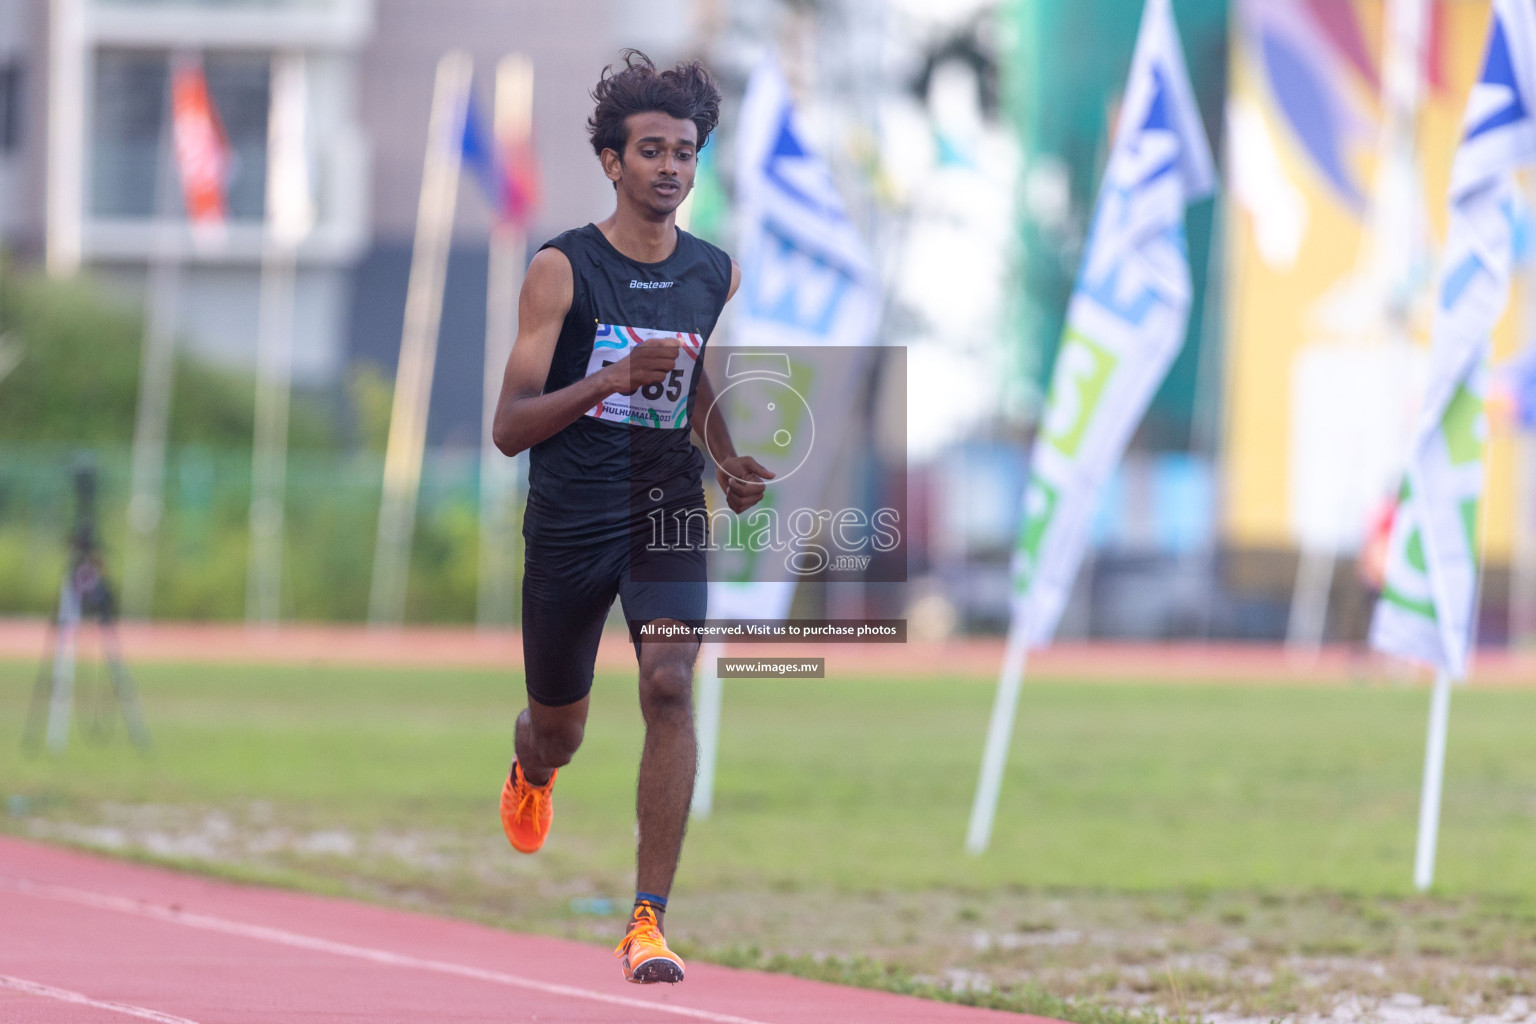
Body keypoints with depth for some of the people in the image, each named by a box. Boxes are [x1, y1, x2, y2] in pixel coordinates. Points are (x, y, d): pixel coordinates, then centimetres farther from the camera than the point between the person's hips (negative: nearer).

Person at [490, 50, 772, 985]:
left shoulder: (719, 277, 4)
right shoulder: (563, 269, -8)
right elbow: (509, 428, -11)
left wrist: (736, 472, 0)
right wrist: (610, 379, -25)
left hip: (669, 517, 2)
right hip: (569, 520, -1)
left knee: (671, 686, -23)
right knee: (558, 731, 13)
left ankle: (649, 924, -21)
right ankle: (532, 775, 55)